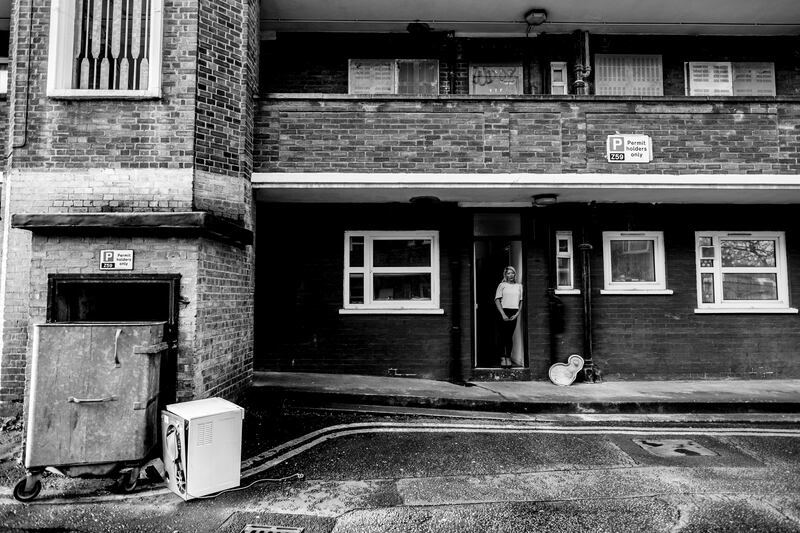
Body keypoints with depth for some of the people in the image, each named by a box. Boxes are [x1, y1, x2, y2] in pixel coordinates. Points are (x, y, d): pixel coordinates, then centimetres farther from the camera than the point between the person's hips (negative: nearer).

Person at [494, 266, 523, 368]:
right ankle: (502, 358, 2)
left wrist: (517, 313, -1)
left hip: (514, 313, 2)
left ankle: (508, 358, 7)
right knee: (503, 335, -3)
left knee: (510, 336, 2)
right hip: (504, 311, -2)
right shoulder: (502, 285, 4)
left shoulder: (519, 286, 13)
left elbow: (521, 301, 13)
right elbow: (497, 300, -3)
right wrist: (503, 314, -11)